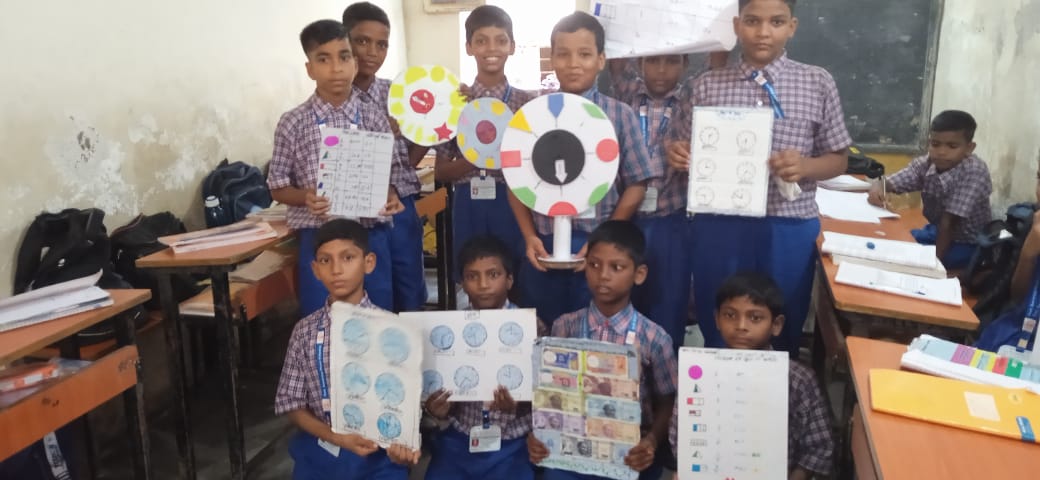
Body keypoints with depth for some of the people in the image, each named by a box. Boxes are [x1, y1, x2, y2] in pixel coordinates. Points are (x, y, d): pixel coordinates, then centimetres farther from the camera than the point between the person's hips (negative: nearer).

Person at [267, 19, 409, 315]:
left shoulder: (374, 119, 3)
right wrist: (305, 197, -17)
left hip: (371, 237, 2)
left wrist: (390, 196, -12)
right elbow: (277, 187, 3)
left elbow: (392, 174, 9)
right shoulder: (293, 123, -1)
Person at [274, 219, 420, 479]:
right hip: (319, 453, 2)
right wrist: (337, 438, -13)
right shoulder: (305, 331, 0)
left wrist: (402, 443, -22)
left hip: (379, 454, -1)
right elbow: (292, 404, 2)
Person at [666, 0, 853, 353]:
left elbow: (838, 160, 6)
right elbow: (686, 153, 9)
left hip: (788, 229, 0)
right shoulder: (706, 86, 4)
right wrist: (677, 155, -14)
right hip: (719, 226, 0)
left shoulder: (818, 83, 3)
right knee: (717, 334, 13)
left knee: (784, 334, 14)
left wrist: (804, 166, -15)